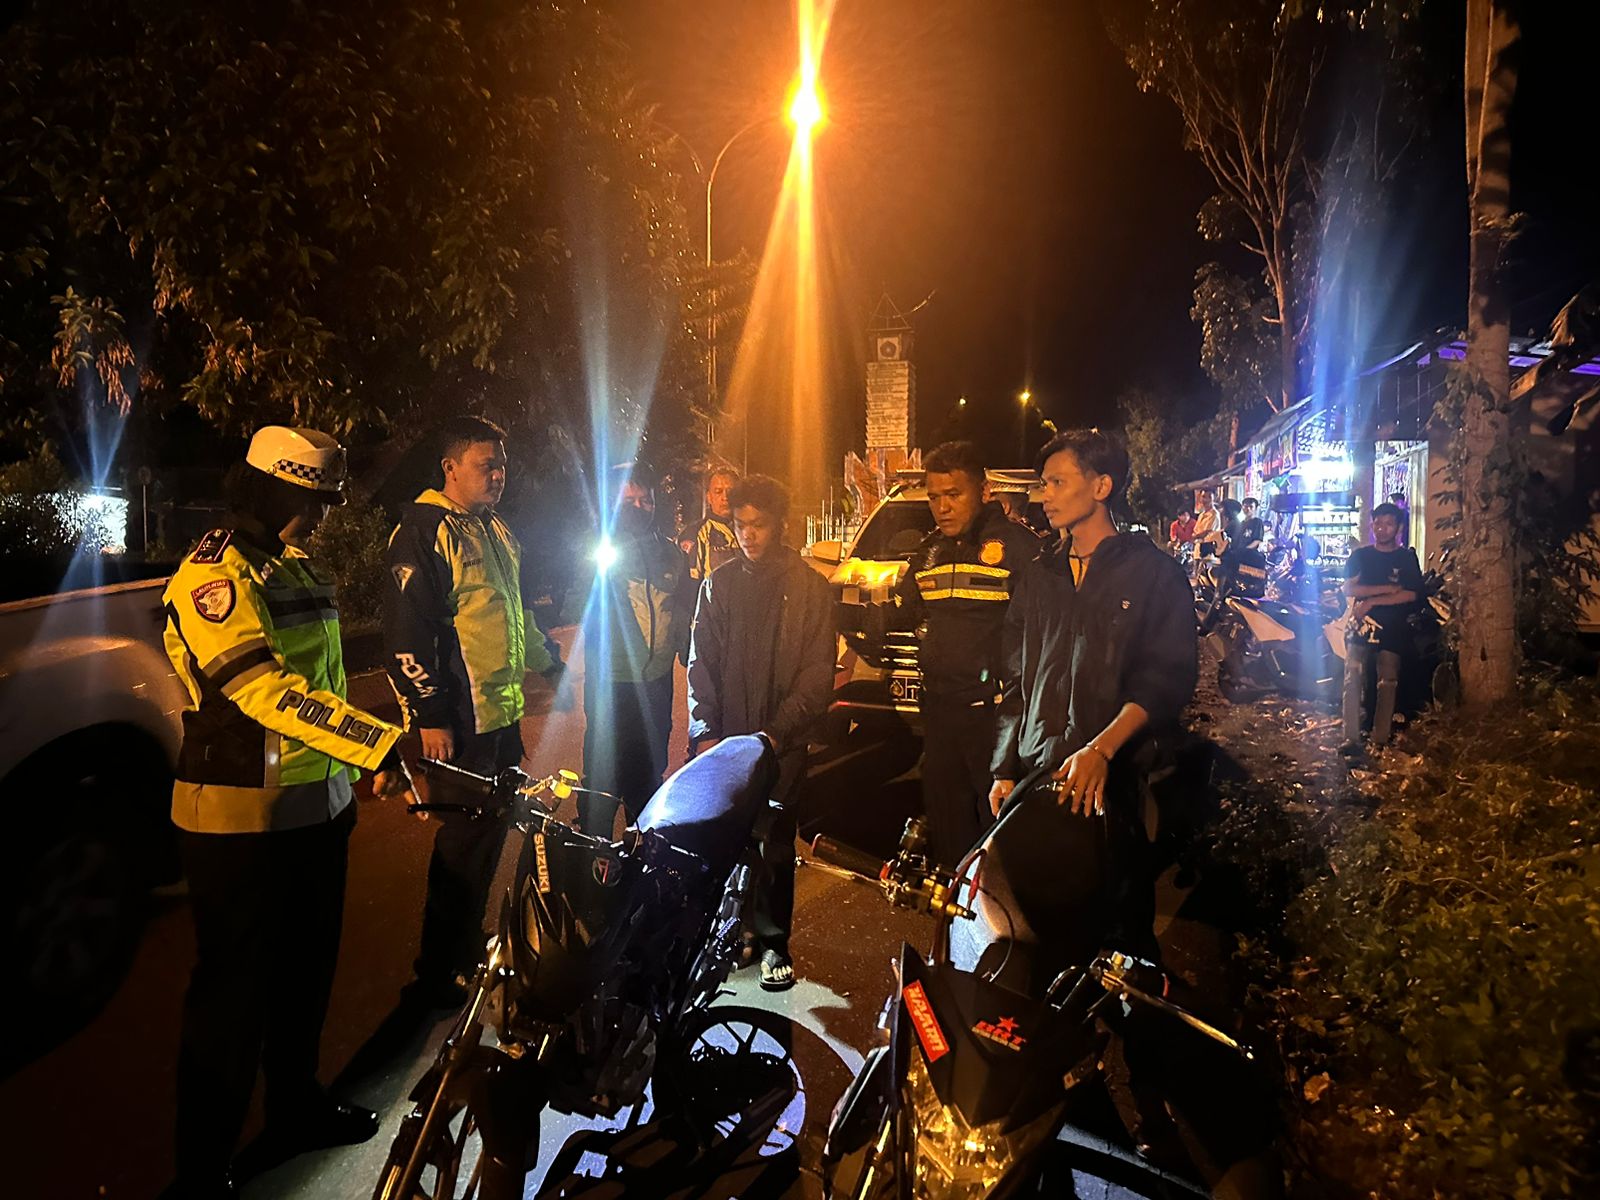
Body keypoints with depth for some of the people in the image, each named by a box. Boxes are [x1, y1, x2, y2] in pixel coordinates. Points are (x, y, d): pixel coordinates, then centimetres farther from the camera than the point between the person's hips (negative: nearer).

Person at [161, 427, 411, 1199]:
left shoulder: (302, 570, 13)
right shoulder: (213, 577, -16)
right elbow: (269, 691, -27)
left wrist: (349, 778, 19)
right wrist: (378, 744, -32)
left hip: (317, 809, 9)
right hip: (242, 820, -9)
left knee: (306, 970, 20)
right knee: (236, 990, 1)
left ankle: (297, 1109, 38)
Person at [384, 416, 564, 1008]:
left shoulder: (497, 532, 16)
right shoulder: (425, 532, -13)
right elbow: (408, 632, -19)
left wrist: (545, 655, 30)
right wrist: (429, 718, -21)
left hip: (503, 714, 9)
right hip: (459, 721, -9)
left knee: (491, 829, 17)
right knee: (465, 840, -4)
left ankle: (468, 945, 33)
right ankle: (437, 976, 9)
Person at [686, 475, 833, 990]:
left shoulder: (810, 588, -2)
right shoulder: (719, 583, 7)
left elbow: (818, 673, -5)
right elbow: (701, 662, 6)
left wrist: (777, 731, -16)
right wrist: (705, 731, -6)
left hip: (781, 742, -2)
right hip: (722, 739, 2)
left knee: (775, 845, 3)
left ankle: (773, 940, 19)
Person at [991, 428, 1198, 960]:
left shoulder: (1154, 573, 3)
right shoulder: (1036, 577, 18)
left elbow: (1167, 677, -7)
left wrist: (1101, 749, -20)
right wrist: (1005, 768, 8)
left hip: (1114, 778, -4)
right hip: (1038, 776, 4)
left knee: (1121, 924, -2)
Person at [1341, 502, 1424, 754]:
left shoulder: (1407, 557, 6)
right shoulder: (1360, 555, 10)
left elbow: (1412, 594, -6)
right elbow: (1348, 588, -3)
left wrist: (1372, 601, -11)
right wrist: (1388, 588, -11)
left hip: (1393, 630, 0)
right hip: (1360, 626, 1)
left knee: (1388, 685, 0)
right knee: (1353, 681, -11)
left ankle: (1381, 741, 6)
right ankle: (1351, 738, -12)